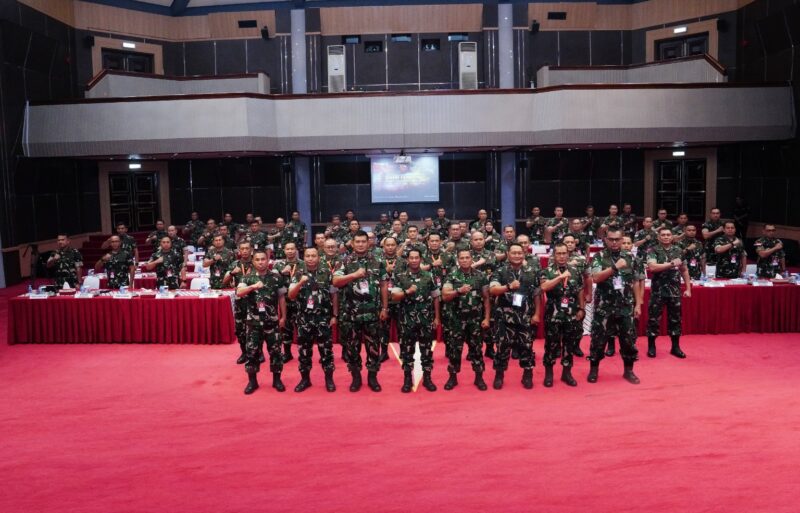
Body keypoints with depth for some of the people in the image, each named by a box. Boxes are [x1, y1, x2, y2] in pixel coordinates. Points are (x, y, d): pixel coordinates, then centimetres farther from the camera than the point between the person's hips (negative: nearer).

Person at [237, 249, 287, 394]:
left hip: (272, 320, 0)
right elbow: (239, 293, -15)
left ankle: (277, 379, 18)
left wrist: (283, 316, 6)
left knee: (275, 350, 5)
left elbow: (281, 298, 6)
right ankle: (252, 380, 17)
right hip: (254, 321, 0)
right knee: (252, 350, 4)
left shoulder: (276, 277, 0)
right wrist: (253, 286, -31)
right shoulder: (248, 278, 0)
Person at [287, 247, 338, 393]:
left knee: (326, 348, 3)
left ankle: (329, 378, 15)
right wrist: (300, 283, -22)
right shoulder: (298, 275, 2)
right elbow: (290, 296, -5)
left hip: (323, 318, -1)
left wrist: (334, 315, 1)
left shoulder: (327, 274, 0)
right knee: (304, 349, 8)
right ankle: (305, 378, 21)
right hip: (304, 319, 2)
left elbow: (334, 295, 5)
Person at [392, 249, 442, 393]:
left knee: (427, 349, 5)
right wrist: (407, 292, -20)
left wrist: (437, 317, 5)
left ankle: (427, 378, 16)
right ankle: (407, 379, 14)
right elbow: (394, 296, -4)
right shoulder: (400, 277, 1)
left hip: (426, 319, 1)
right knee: (407, 349, 4)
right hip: (407, 320, -1)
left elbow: (435, 297, 8)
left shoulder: (429, 276, 4)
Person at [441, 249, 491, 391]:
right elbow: (445, 296, -10)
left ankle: (479, 377, 17)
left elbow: (486, 298, 5)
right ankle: (453, 377, 17)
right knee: (454, 348, 5)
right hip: (456, 319, -1)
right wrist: (459, 291, -25)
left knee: (476, 348, 7)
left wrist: (486, 318, 0)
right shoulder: (451, 276, -2)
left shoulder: (481, 276, 2)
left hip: (476, 319, 1)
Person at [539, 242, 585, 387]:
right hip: (553, 315, -3)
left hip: (572, 315, 3)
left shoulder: (576, 271, 6)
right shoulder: (548, 271, -5)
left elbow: (580, 292, 12)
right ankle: (548, 373, 18)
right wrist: (560, 277, -28)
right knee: (551, 344, 5)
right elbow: (544, 287, -23)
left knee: (570, 344, 10)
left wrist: (581, 309, 8)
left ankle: (566, 372, 24)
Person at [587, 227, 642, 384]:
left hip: (626, 307, 3)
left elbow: (634, 283, 10)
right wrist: (615, 267, -23)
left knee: (629, 338, 7)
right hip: (604, 307, -3)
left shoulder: (629, 257, 6)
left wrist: (638, 304, 7)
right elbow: (595, 278, -18)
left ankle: (628, 370, 21)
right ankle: (593, 369, 18)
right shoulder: (599, 257, -4)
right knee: (599, 338, 4)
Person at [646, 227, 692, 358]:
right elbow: (652, 267, -21)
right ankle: (651, 347, 13)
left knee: (675, 318, 10)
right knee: (654, 318, 2)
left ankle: (675, 347, 20)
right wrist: (671, 264, -20)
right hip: (658, 291, -3)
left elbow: (684, 270, 13)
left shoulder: (679, 251, 8)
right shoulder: (654, 251, -4)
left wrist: (688, 288, 9)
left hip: (675, 291, 3)